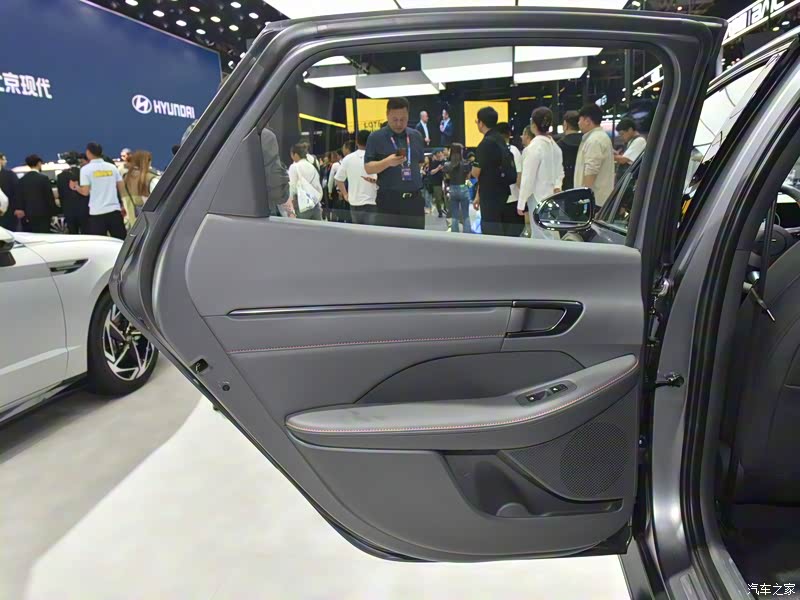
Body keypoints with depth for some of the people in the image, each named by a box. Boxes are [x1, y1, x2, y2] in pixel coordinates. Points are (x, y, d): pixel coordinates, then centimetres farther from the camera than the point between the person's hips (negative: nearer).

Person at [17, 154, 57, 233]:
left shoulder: (22, 179, 6)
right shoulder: (44, 178, -8)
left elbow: (19, 198, 6)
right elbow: (50, 197, -7)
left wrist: (21, 210, 12)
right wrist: (52, 211, 2)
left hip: (28, 215, 5)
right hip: (42, 214, -5)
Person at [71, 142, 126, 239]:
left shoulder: (86, 169, -2)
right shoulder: (112, 167, 7)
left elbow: (85, 192, -6)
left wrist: (76, 187, 13)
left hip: (97, 212, -3)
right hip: (114, 209, 3)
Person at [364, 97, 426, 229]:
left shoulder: (416, 136, 12)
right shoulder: (376, 137, -2)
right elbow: (368, 168, -6)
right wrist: (387, 162, -22)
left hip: (414, 198, 4)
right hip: (389, 200, -4)